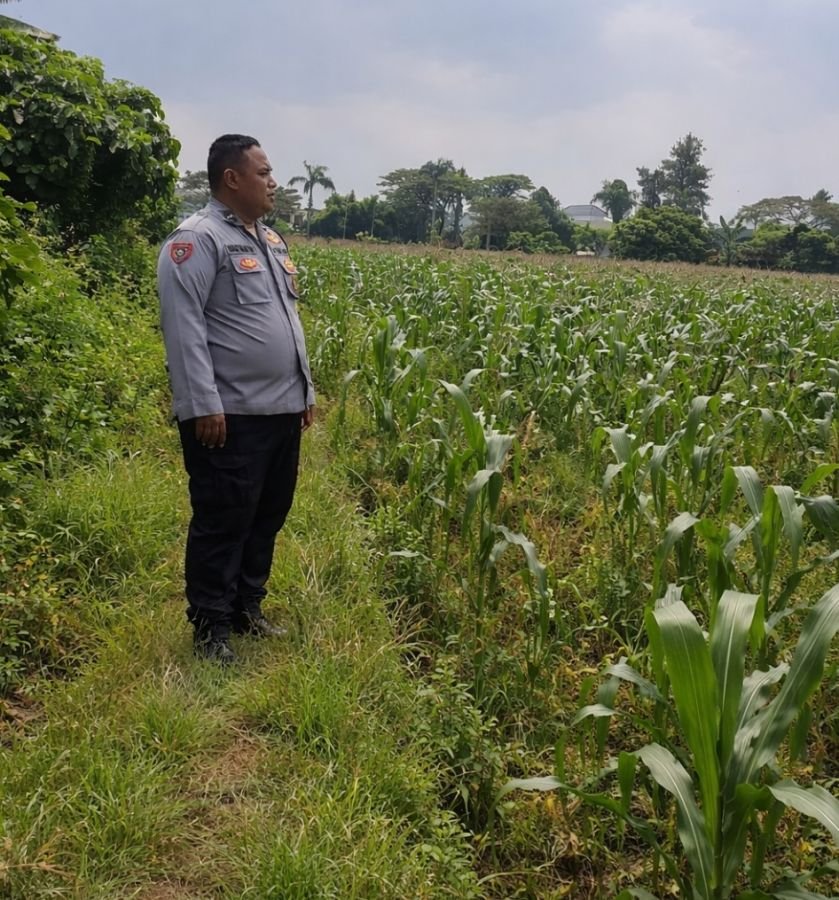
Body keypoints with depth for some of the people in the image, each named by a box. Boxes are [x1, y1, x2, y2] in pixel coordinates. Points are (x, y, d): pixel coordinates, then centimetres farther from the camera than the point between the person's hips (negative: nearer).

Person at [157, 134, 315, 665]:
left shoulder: (271, 240, 18)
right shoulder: (197, 240, -10)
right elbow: (183, 324, -17)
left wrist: (306, 389, 21)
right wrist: (204, 404, -22)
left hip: (282, 411, 9)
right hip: (230, 416, -9)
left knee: (268, 516, 15)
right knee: (224, 522, -2)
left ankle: (248, 607, 30)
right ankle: (212, 628, 11)